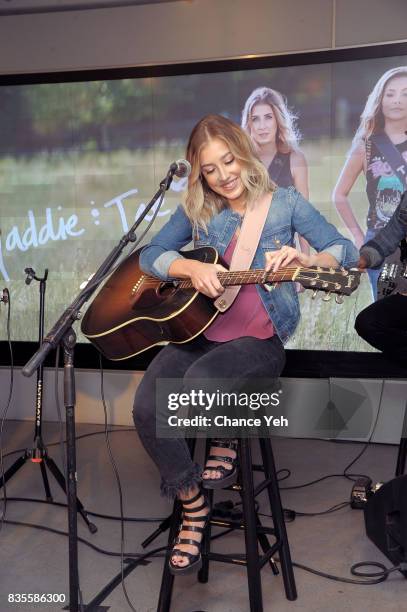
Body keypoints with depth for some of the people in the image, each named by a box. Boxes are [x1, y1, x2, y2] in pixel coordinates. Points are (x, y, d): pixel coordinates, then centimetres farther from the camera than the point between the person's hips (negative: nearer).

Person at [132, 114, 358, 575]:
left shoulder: (285, 203, 3)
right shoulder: (196, 210, 10)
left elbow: (347, 252, -5)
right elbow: (149, 255, 2)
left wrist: (305, 259, -26)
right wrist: (192, 268, -17)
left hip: (259, 334, -3)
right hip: (196, 327, 4)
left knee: (197, 382, -34)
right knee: (147, 406, -21)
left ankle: (225, 444, 3)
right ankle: (193, 505, 2)